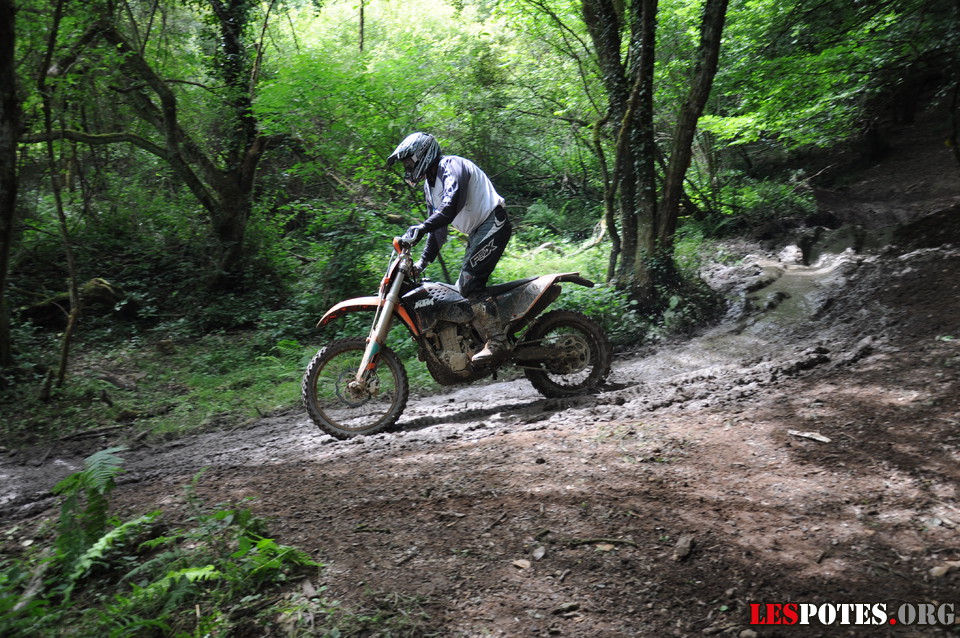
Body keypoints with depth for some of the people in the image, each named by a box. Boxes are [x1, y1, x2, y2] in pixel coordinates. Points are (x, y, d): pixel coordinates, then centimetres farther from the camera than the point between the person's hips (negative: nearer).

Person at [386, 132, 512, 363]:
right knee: (465, 288, 7)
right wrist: (422, 261, 15)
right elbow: (438, 230, 22)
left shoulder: (451, 165, -11)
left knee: (468, 282, -22)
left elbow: (451, 206, -30)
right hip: (476, 232, 11)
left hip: (492, 224, -11)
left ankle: (497, 342, -23)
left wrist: (421, 227, -40)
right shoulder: (430, 185, 18)